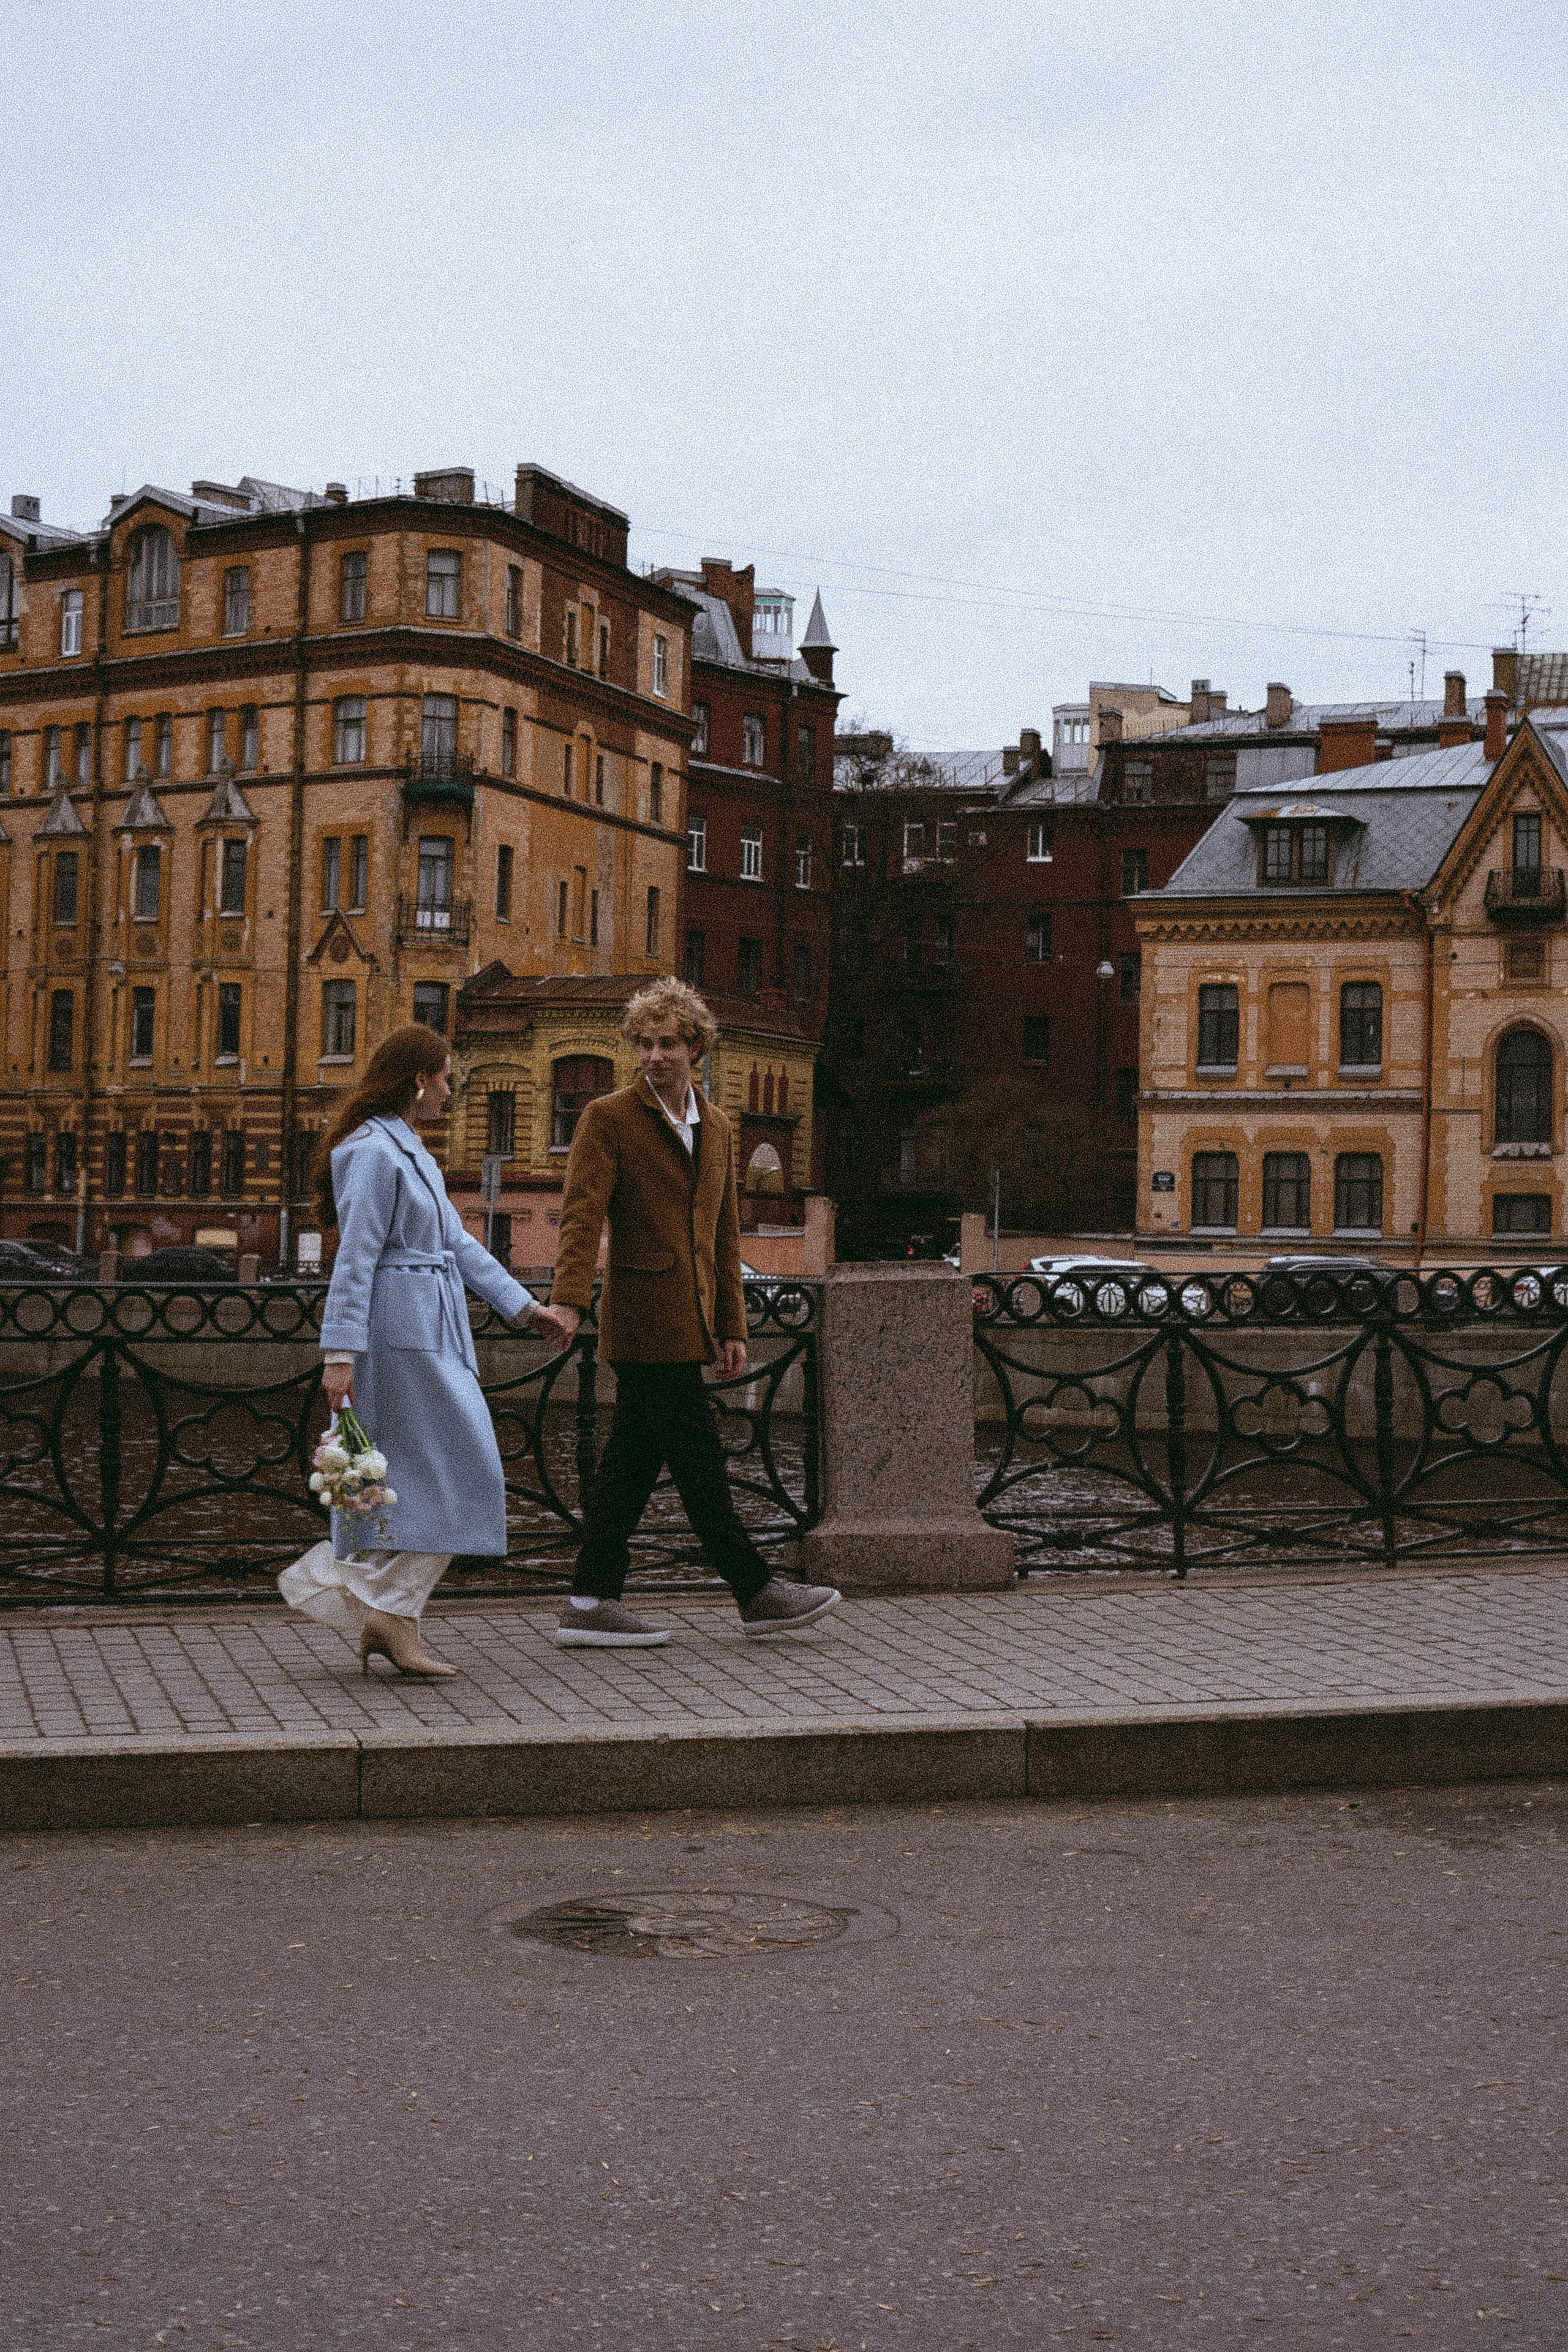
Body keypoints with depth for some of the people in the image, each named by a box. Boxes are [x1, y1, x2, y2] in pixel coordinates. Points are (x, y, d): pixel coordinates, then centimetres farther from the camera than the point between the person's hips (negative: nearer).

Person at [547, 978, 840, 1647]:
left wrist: (732, 1326, 17)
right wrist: (568, 1300, -27)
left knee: (632, 1458, 8)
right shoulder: (608, 1119, -4)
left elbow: (725, 1233, 19)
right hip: (647, 1320, -7)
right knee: (698, 1459, -3)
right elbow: (582, 1215, -13)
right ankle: (755, 1591, 5)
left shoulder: (717, 1126, 16)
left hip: (689, 1323, 7)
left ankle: (592, 1603, 13)